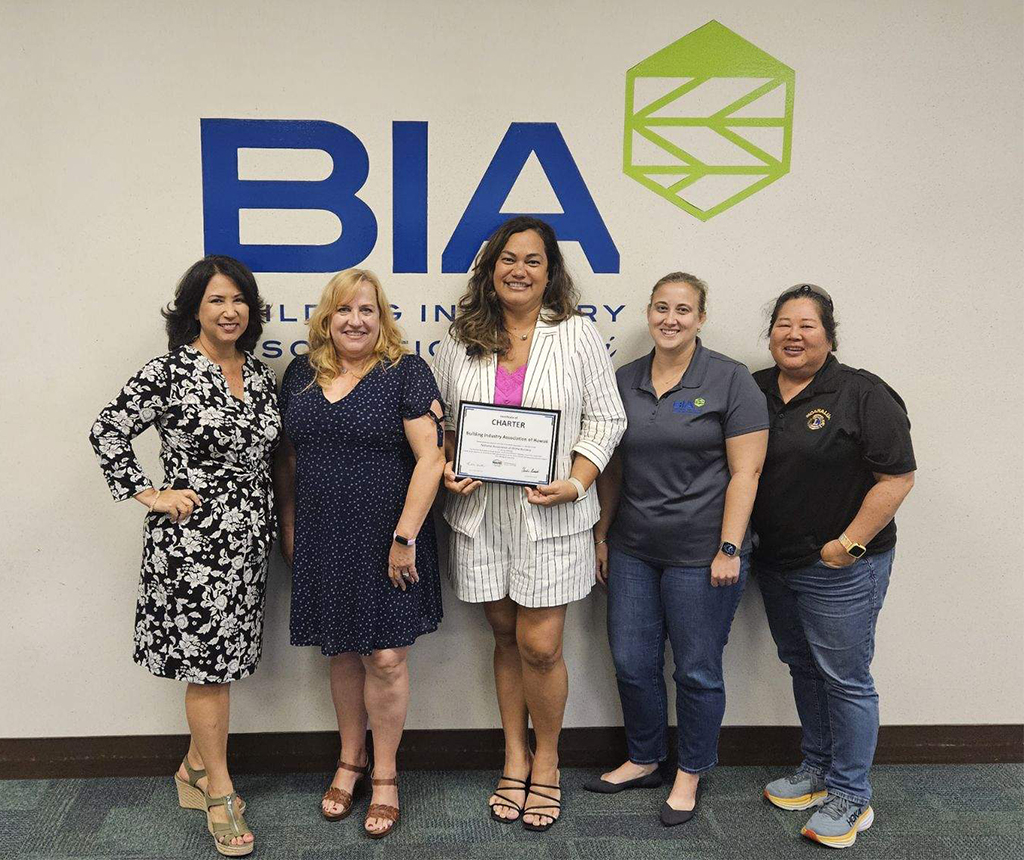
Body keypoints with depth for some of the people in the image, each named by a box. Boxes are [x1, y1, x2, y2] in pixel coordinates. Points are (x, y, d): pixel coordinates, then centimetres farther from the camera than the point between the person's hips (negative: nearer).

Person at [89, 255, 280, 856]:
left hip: (248, 539, 6)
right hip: (192, 539, -6)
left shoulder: (260, 374, 9)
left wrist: (275, 523, 12)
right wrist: (149, 494, -11)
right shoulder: (170, 372, -9)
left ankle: (195, 770, 32)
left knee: (222, 657, 14)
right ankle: (219, 790, 16)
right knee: (206, 660, 2)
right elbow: (108, 432, -8)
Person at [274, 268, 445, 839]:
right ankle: (351, 760, 34)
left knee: (386, 658, 1)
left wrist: (405, 538, -17)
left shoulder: (406, 373, -7)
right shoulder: (301, 375, 7)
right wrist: (289, 528, 14)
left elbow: (430, 456, -13)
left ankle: (385, 775, 22)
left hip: (386, 543, -4)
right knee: (342, 653, 15)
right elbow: (289, 457, 16)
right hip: (322, 545, 4)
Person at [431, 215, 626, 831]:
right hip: (480, 513, 3)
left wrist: (575, 483, -12)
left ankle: (546, 762, 23)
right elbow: (441, 421, 14)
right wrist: (448, 471, -4)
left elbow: (606, 419, 0)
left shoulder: (578, 335, 0)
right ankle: (515, 758, 30)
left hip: (550, 518, -2)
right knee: (506, 637, 13)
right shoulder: (460, 340, 7)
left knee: (540, 646, -2)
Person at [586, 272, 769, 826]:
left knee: (696, 669, 8)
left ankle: (690, 773, 28)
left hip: (700, 553, -5)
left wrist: (729, 549, -14)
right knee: (631, 661, 12)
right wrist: (602, 535, 11)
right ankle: (643, 761, 34)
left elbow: (745, 471, -10)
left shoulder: (730, 381, -7)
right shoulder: (625, 380, 8)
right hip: (633, 550, 5)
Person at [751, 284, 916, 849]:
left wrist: (848, 544, -16)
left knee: (844, 677, 2)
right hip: (775, 564, 6)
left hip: (841, 569, -6)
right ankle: (817, 768, 34)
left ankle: (850, 797, 16)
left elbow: (897, 477, -14)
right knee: (802, 668, 18)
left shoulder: (863, 395, -12)